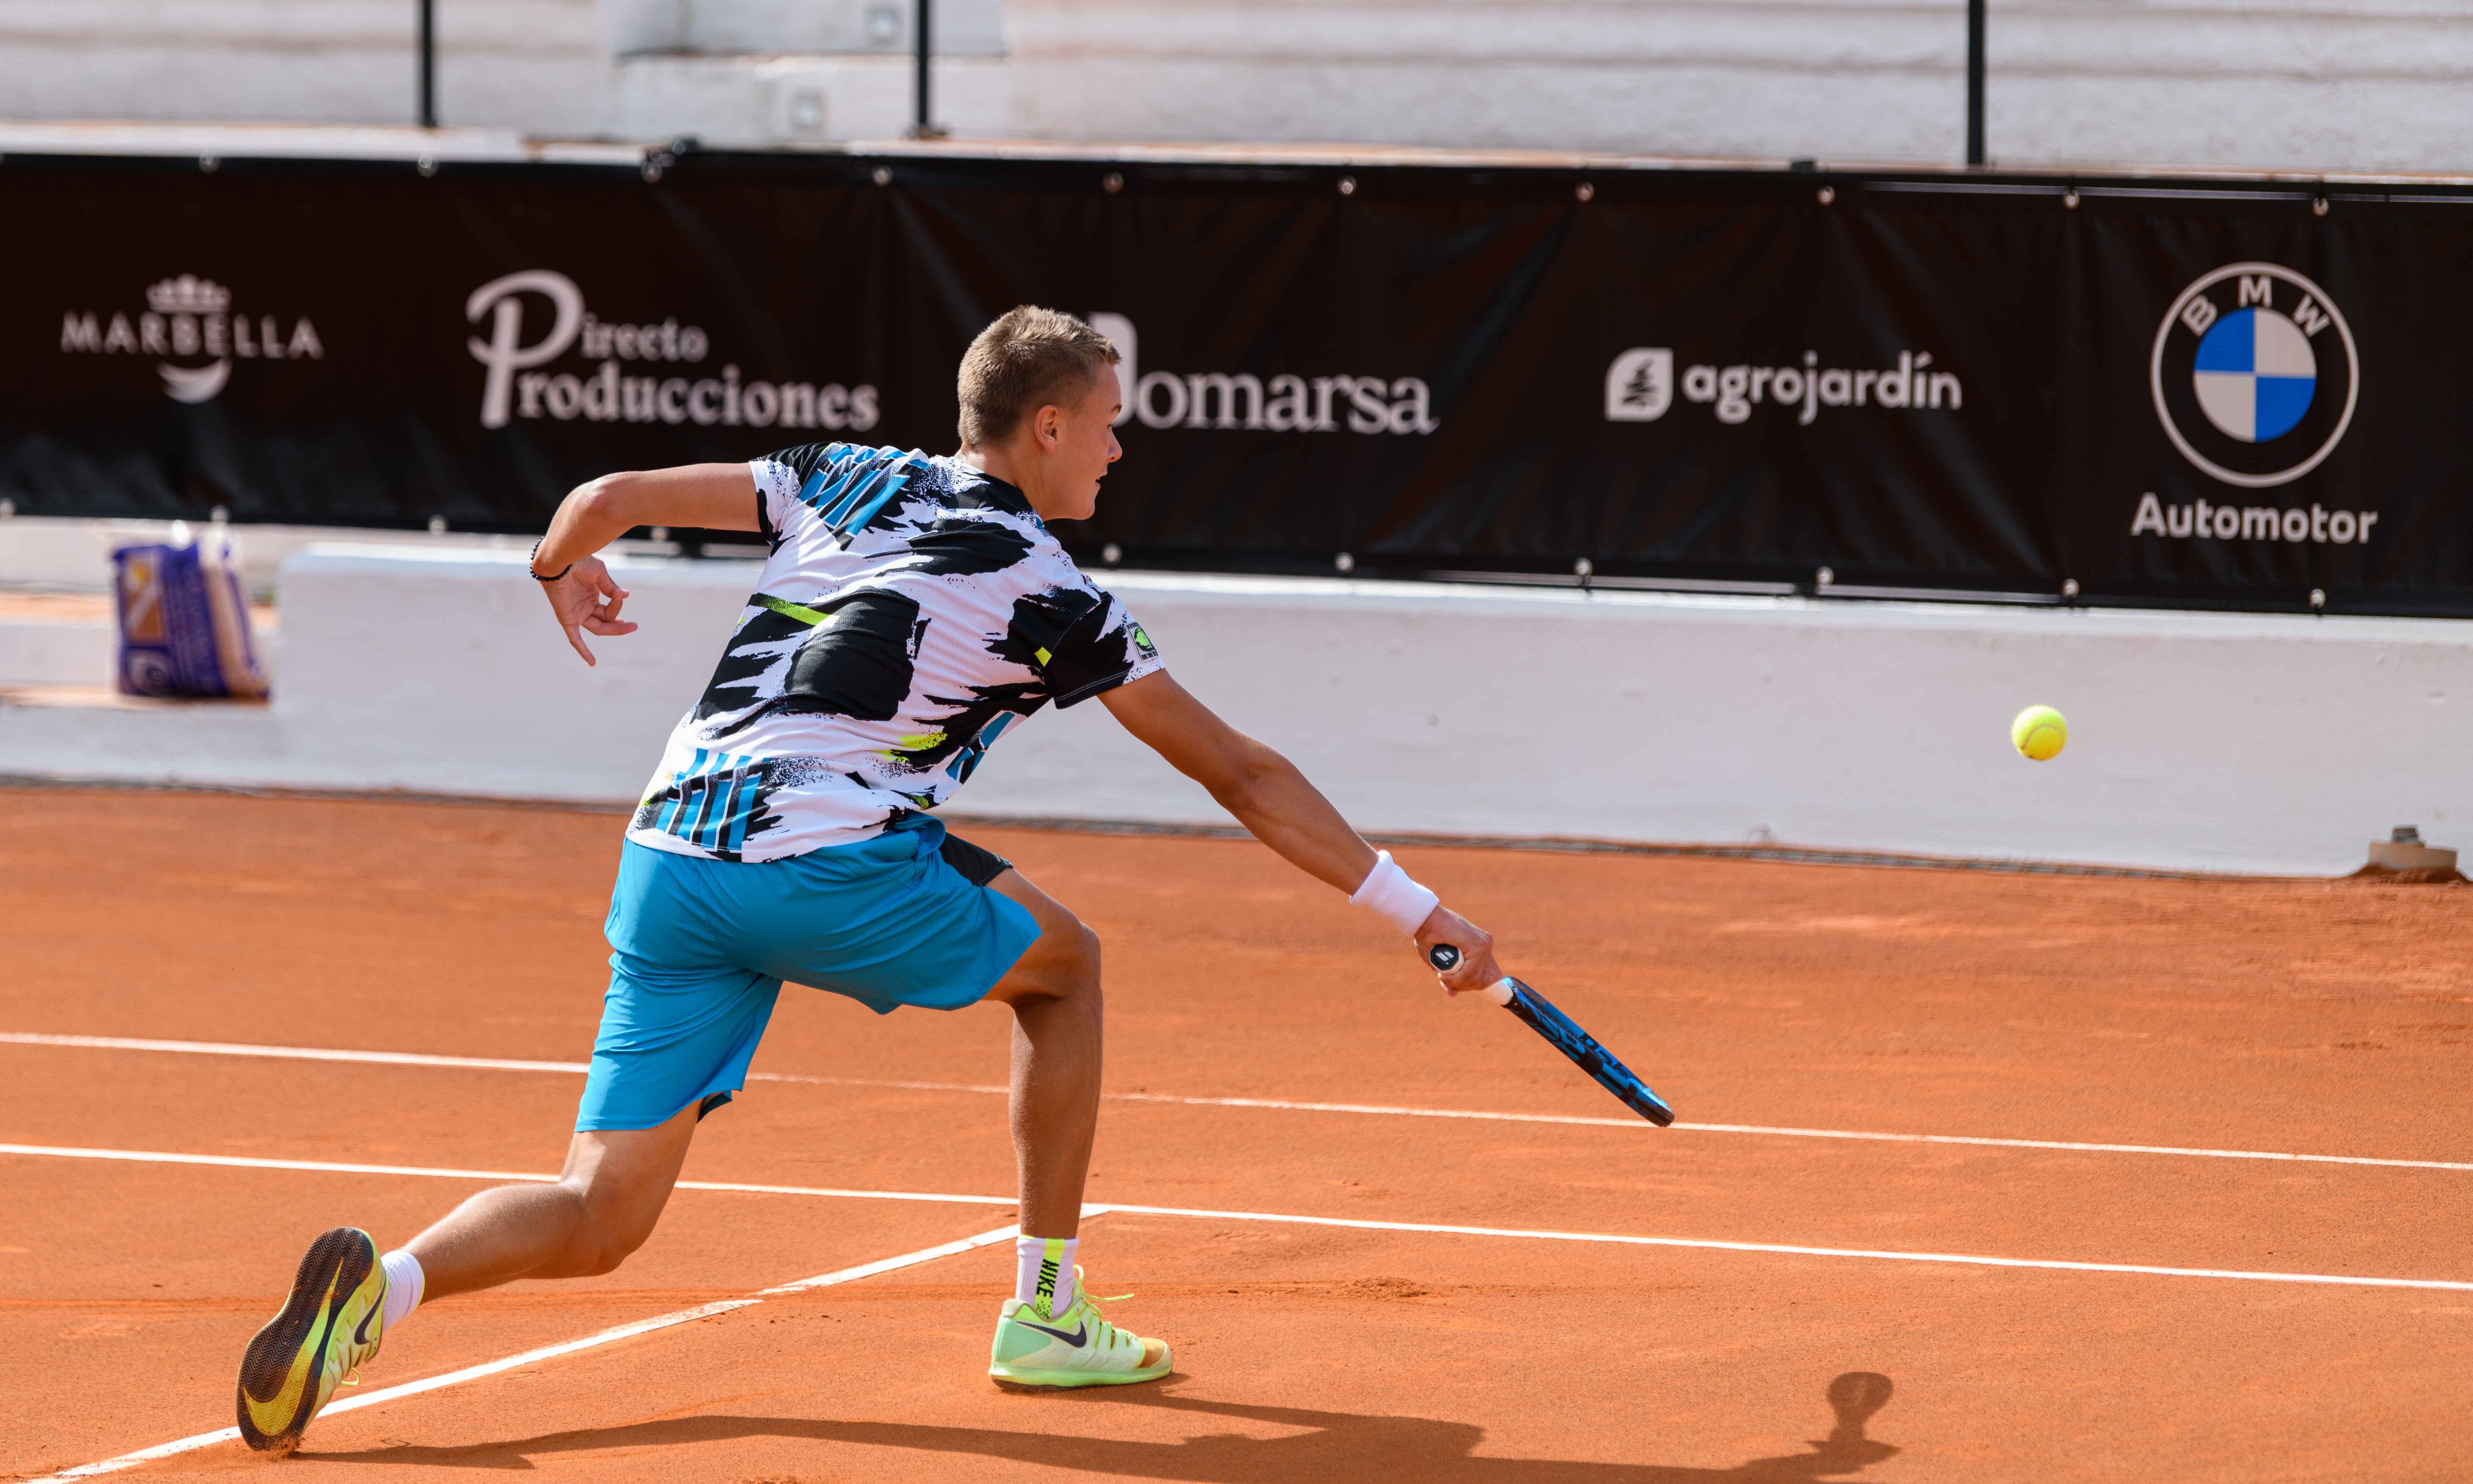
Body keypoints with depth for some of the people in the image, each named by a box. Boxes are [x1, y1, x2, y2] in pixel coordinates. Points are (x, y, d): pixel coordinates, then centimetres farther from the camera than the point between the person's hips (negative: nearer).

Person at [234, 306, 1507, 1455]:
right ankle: (1047, 1313, 24)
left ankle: (383, 1283, -22)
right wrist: (1417, 911, 14)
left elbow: (610, 495, 24)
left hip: (666, 862, 5)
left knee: (597, 1222, 6)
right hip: (829, 865, -5)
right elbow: (1242, 776, 9)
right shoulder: (1052, 598, 7)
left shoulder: (848, 483, 20)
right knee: (1063, 962, 24)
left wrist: (562, 566, 48)